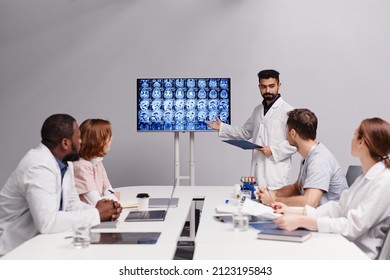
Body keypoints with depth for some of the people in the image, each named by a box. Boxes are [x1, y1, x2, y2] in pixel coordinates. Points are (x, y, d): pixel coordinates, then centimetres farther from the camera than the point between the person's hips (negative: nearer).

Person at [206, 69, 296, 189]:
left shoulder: (287, 111, -8)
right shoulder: (257, 110, 17)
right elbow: (245, 132, 28)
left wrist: (273, 150, -18)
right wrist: (222, 127, 22)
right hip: (258, 171, 6)